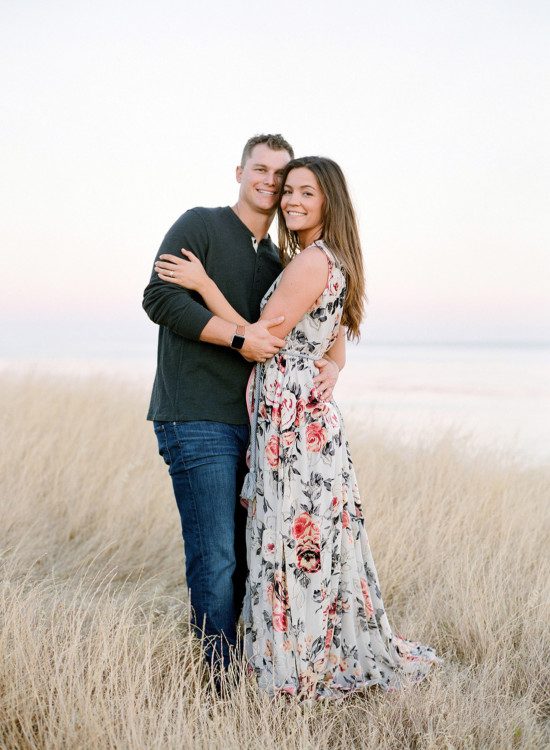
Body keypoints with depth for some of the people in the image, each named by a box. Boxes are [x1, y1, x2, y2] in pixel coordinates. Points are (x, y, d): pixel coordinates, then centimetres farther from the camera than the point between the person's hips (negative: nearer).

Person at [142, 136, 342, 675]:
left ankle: (238, 664, 25)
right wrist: (240, 337, -19)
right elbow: (159, 297, -14)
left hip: (253, 423, 7)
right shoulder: (200, 225, -2)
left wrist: (331, 364, -5)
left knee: (246, 555, 12)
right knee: (215, 559, -7)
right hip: (197, 422, -7)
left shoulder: (279, 262, 18)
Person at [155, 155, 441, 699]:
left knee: (295, 542, -2)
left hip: (292, 422, -10)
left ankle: (301, 670, 7)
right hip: (311, 415, 10)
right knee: (311, 542, 13)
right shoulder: (335, 265, 16)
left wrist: (203, 285, -11)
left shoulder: (310, 262, -14)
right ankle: (350, 657, 21)